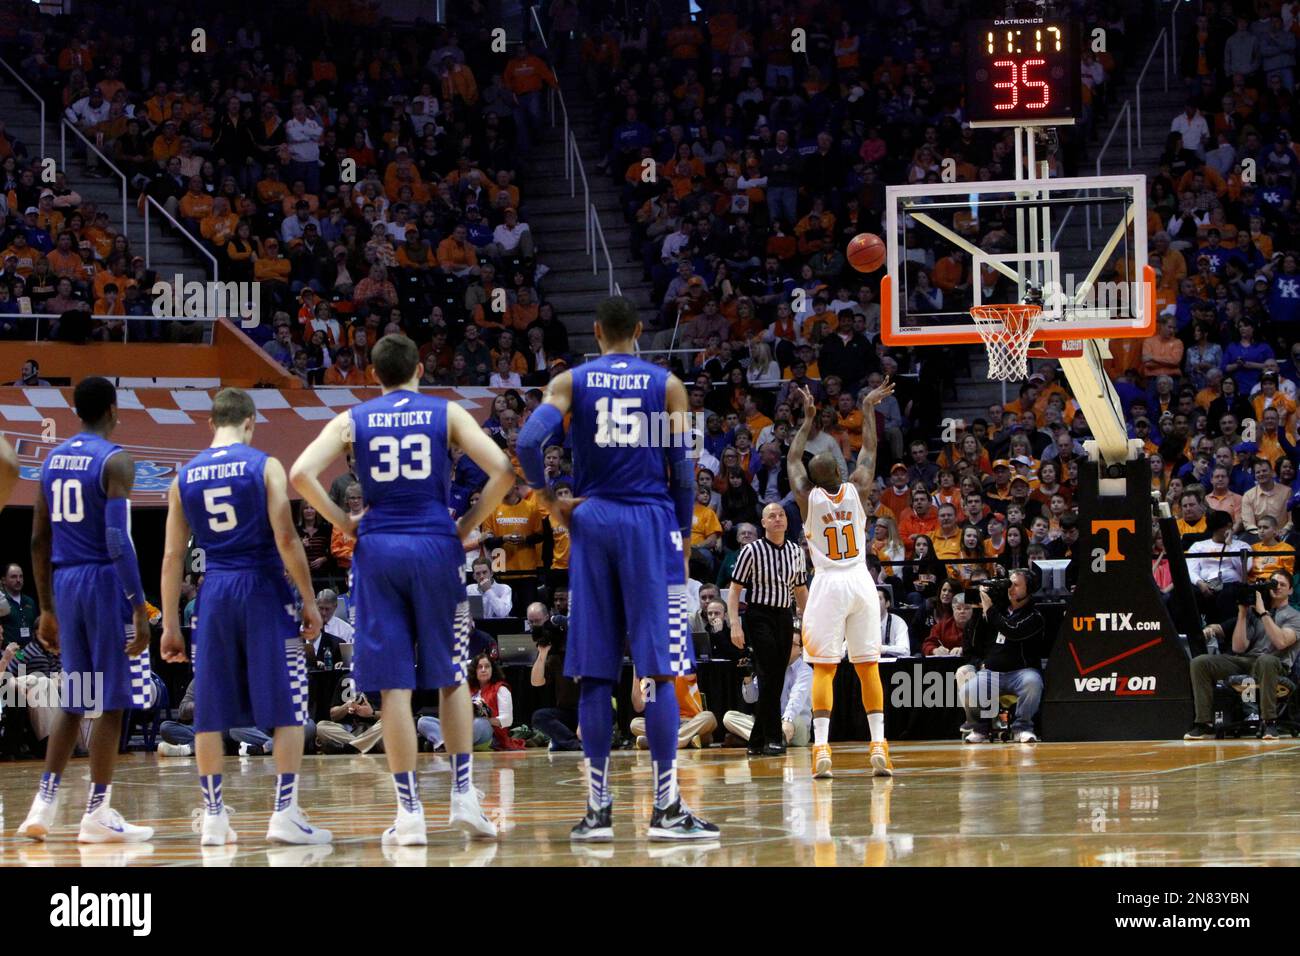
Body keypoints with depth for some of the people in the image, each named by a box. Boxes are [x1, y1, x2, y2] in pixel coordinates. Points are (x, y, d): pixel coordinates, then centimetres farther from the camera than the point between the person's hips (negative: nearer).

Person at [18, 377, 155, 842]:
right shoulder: (114, 460, -10)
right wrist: (139, 606, -19)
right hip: (106, 579, -7)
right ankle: (97, 814, -1)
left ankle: (44, 804, 8)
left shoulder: (52, 460, 12)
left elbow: (39, 540, 14)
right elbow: (118, 538, -20)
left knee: (74, 702, 16)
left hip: (65, 581, 7)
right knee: (112, 703, 0)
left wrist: (48, 609, 20)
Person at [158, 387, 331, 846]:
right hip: (263, 589, -3)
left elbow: (172, 556, 7)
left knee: (210, 713, 8)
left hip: (214, 595, 3)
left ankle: (213, 817, 8)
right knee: (288, 709, 2)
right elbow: (286, 538, -12)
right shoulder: (264, 466, -4)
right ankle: (285, 814, -4)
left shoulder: (185, 477, 7)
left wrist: (170, 626, 11)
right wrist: (309, 600, -4)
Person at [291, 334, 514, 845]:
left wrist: (343, 522, 3)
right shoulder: (446, 414, 5)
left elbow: (300, 474, -6)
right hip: (436, 545, 0)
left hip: (378, 551, 0)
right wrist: (466, 526, 3)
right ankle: (463, 796, 6)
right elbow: (502, 471, -6)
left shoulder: (353, 420, 7)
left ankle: (409, 813, 0)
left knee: (395, 687, 1)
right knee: (451, 677, 13)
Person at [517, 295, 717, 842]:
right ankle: (666, 807, -7)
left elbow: (529, 441, -12)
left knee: (594, 674, 4)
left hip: (591, 521, 1)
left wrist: (549, 500, 2)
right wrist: (683, 535, 11)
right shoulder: (667, 386, 4)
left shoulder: (569, 383, 4)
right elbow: (682, 468, 0)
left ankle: (598, 809, 3)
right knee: (660, 671, -3)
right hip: (650, 525, -1)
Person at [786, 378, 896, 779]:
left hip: (828, 585, -2)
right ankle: (879, 746, 0)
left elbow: (793, 459, 15)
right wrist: (868, 409, 27)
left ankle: (821, 747, -15)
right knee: (868, 667, 5)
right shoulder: (857, 491, 1)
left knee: (824, 668, -3)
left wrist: (808, 419, 24)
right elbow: (869, 450, 16)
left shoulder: (808, 498, -3)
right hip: (861, 583, 2)